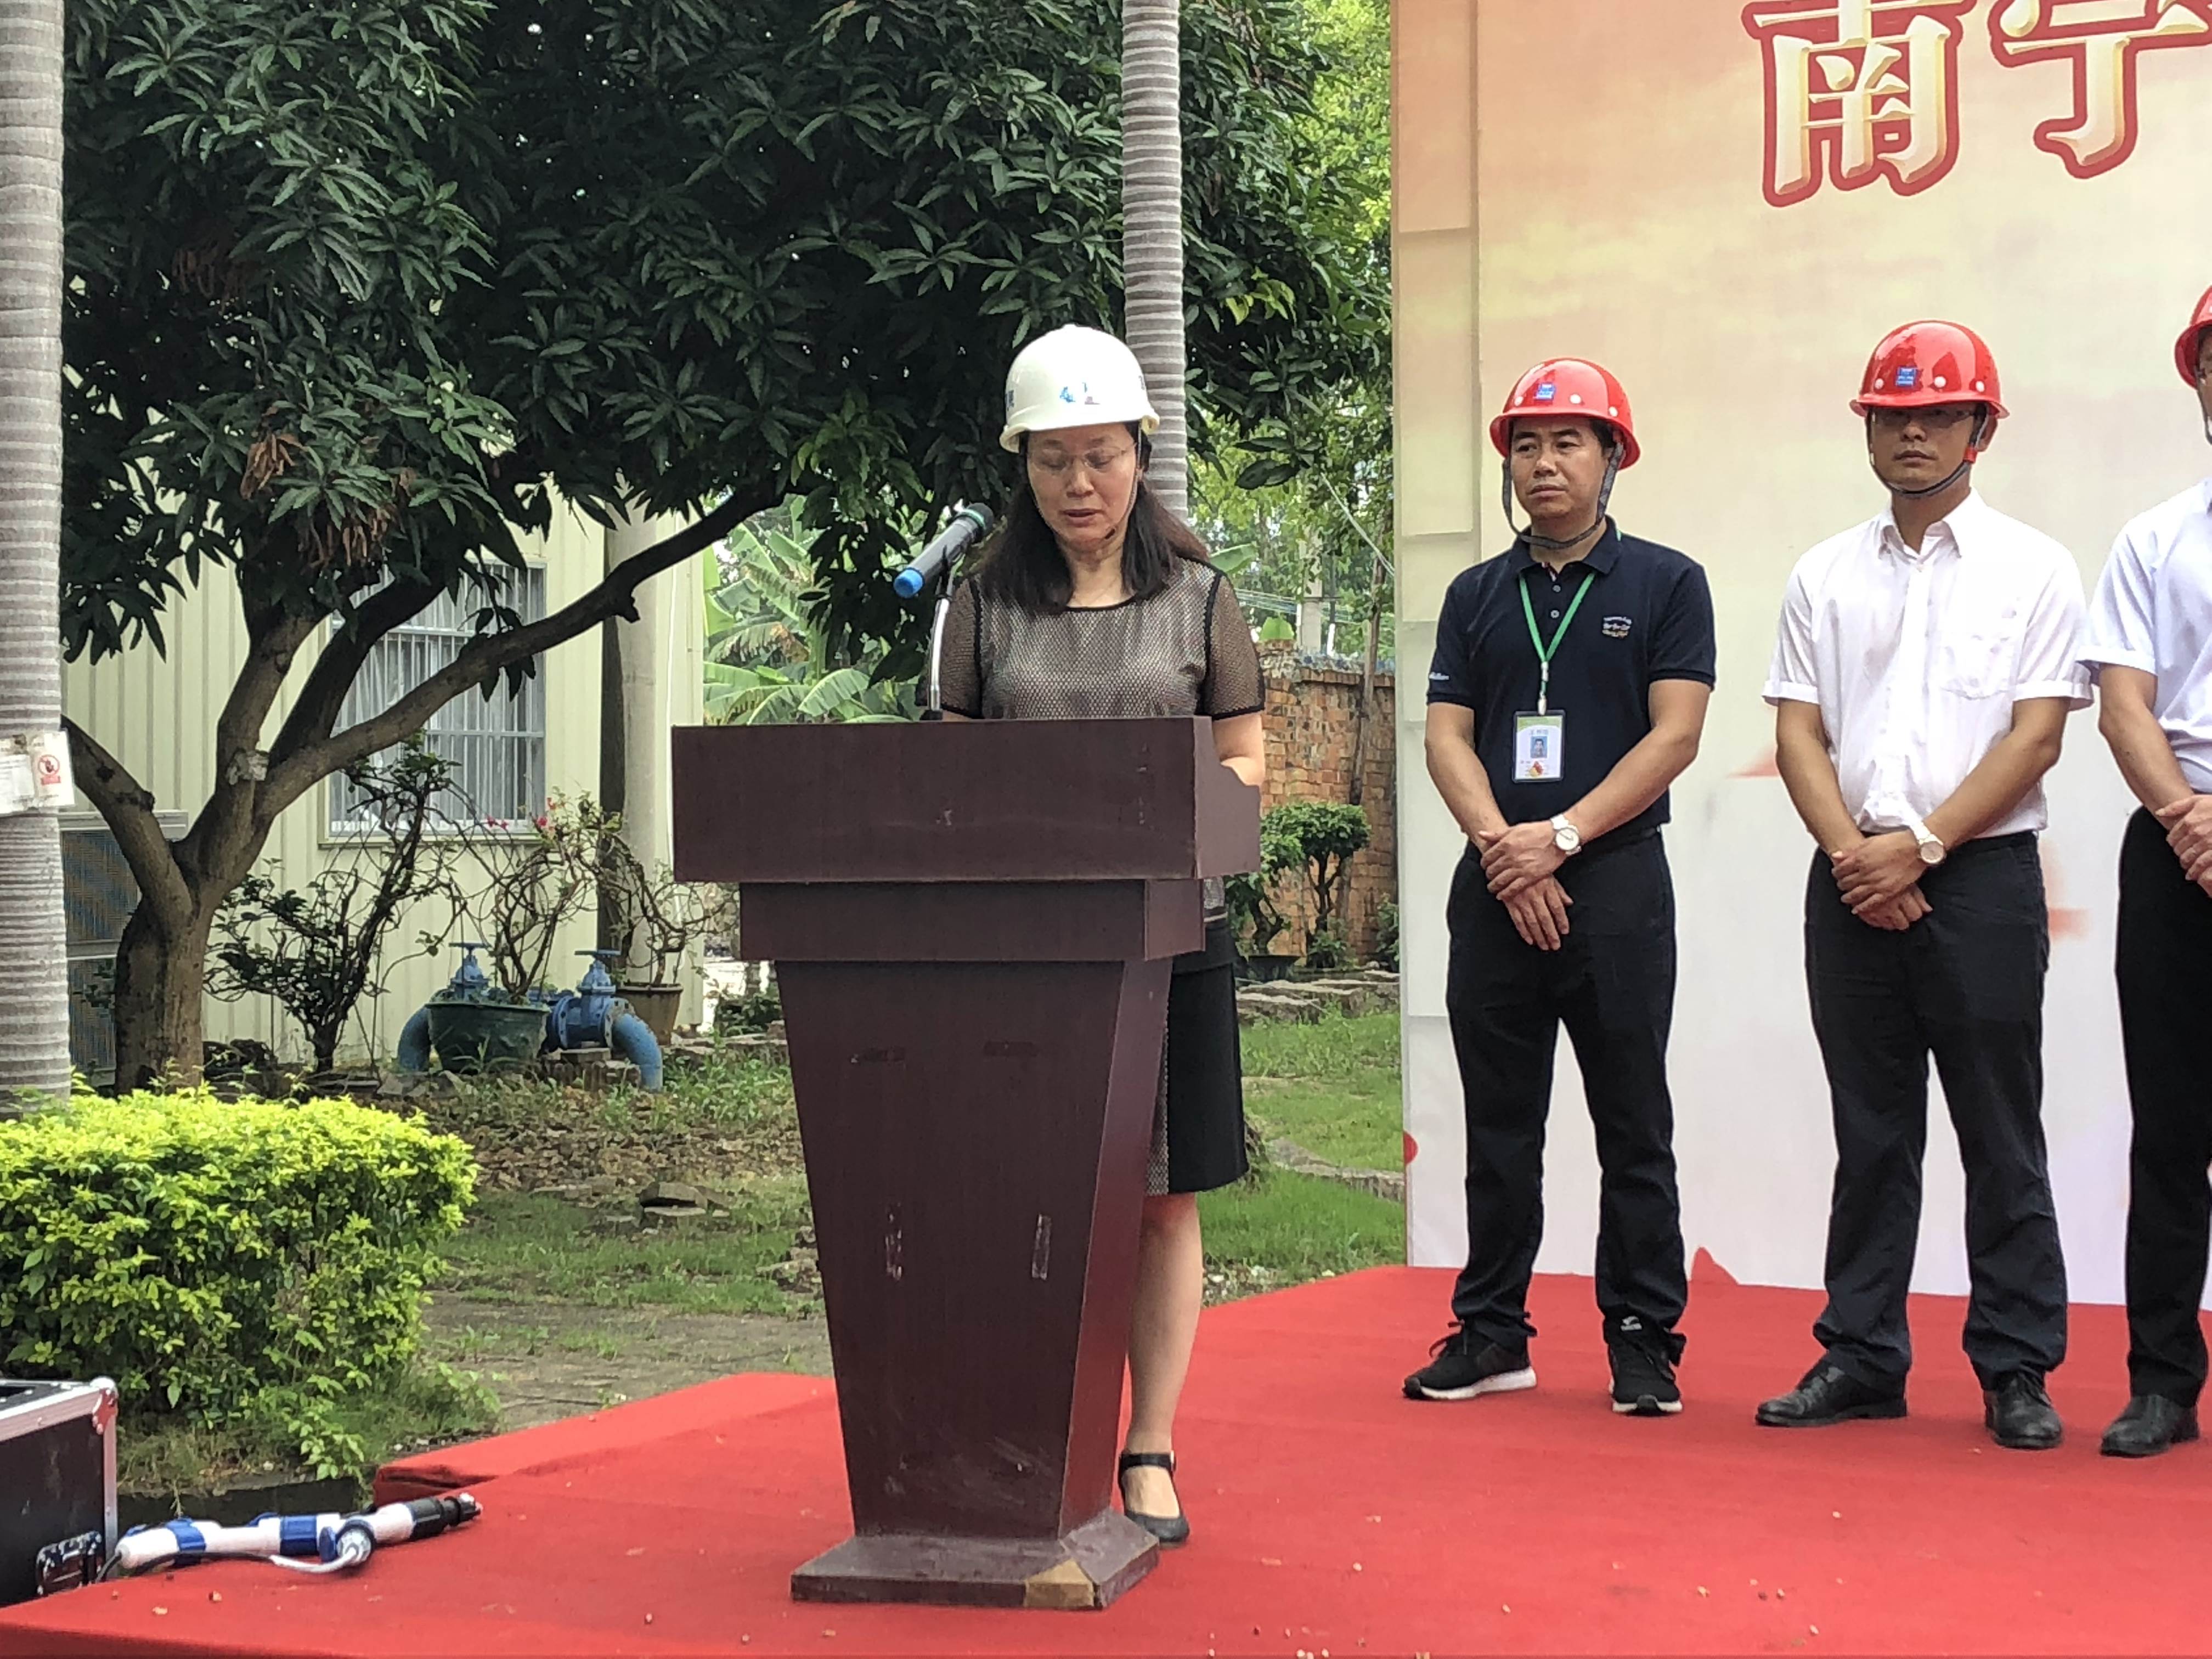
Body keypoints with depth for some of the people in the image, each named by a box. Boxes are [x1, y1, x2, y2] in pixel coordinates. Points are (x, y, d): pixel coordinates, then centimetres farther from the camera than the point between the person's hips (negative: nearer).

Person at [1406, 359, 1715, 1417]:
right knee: (1499, 1124, 8)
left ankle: (1643, 1340, 6)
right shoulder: (1477, 596, 13)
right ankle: (1492, 1333, 16)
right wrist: (1503, 848, -10)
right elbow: (1447, 737, 7)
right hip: (1495, 886, 4)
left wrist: (1562, 835, -13)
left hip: (1616, 881, -3)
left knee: (1633, 1128, 0)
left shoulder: (1665, 585, 3)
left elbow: (1674, 736, -5)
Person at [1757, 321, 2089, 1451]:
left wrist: (1920, 845, -13)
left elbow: (2036, 735, -5)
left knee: (2002, 1136, 0)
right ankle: (1860, 1359, 14)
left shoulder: (2033, 569, 3)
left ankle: (2017, 1370, 5)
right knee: (1870, 1134, 8)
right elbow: (1798, 732, 7)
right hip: (1852, 883, 3)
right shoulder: (1825, 576, 12)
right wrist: (1854, 853, -9)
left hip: (1983, 874, -3)